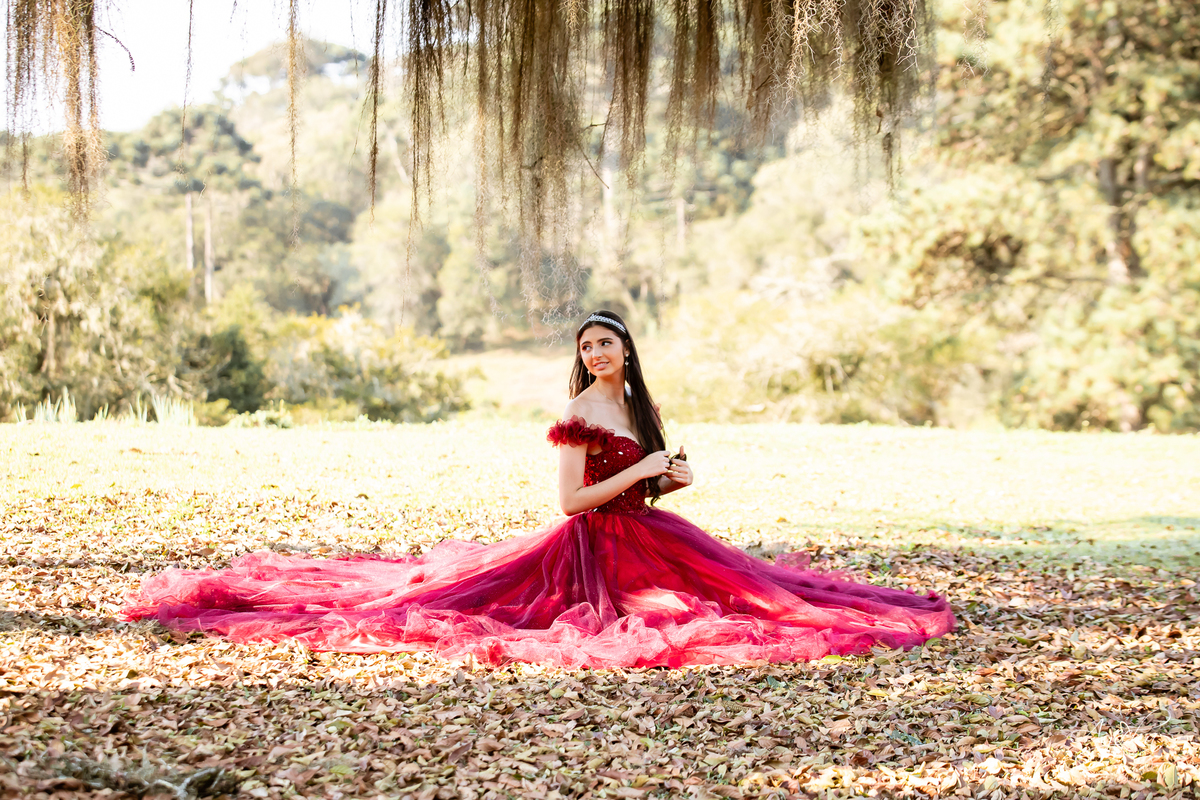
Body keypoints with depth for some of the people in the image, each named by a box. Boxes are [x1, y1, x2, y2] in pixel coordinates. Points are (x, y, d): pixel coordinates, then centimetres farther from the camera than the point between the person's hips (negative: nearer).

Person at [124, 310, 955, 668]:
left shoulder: (644, 409, 10)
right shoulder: (577, 413, -13)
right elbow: (572, 500, -20)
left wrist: (672, 477, 0)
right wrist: (642, 471, -20)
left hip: (645, 538, 7)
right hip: (594, 549, -7)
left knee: (738, 589, 1)